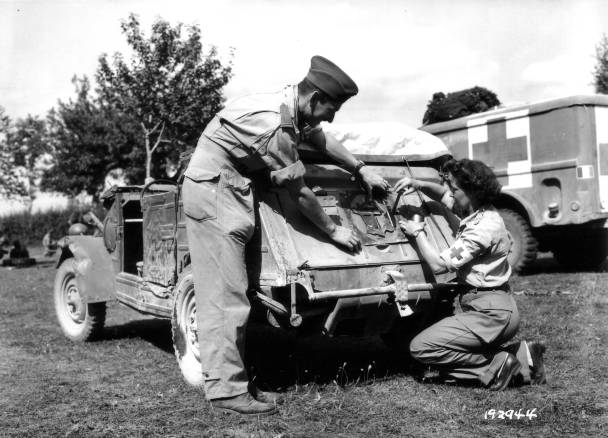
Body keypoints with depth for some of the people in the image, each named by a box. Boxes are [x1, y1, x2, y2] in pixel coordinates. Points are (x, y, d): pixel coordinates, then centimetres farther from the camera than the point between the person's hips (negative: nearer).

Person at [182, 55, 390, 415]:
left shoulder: (292, 105, 3)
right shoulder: (274, 125, -24)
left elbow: (321, 138, 22)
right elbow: (299, 192, -15)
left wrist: (362, 170, 24)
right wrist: (334, 230, -3)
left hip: (227, 189, 10)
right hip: (213, 188, -10)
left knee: (226, 291, 7)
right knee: (226, 294, -11)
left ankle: (227, 378, 11)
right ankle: (227, 389, -7)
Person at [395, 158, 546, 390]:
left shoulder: (484, 227, -20)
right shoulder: (476, 212, 7)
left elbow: (439, 264, -21)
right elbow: (443, 194, 25)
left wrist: (418, 233, -7)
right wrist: (418, 184, 6)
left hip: (490, 313, -10)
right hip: (494, 309, 10)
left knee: (420, 348, -11)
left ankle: (496, 364, -8)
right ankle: (520, 355, 9)